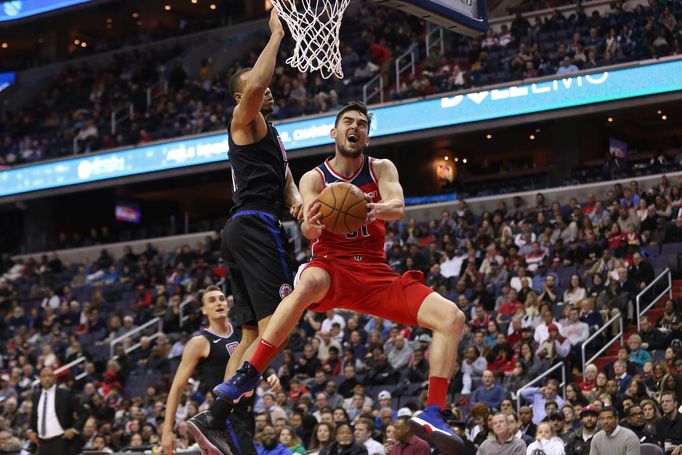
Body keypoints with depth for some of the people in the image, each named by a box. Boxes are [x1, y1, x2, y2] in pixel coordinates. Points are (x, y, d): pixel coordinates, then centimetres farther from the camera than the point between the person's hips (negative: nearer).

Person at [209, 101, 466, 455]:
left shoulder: (382, 170, 7)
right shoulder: (314, 179, 1)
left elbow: (398, 207, -14)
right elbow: (309, 229, -16)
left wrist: (374, 209, -39)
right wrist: (310, 224, -42)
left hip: (376, 272, 3)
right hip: (331, 266, -3)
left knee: (451, 317, -15)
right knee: (308, 284, -42)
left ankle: (432, 414, -15)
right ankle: (247, 375, -36)